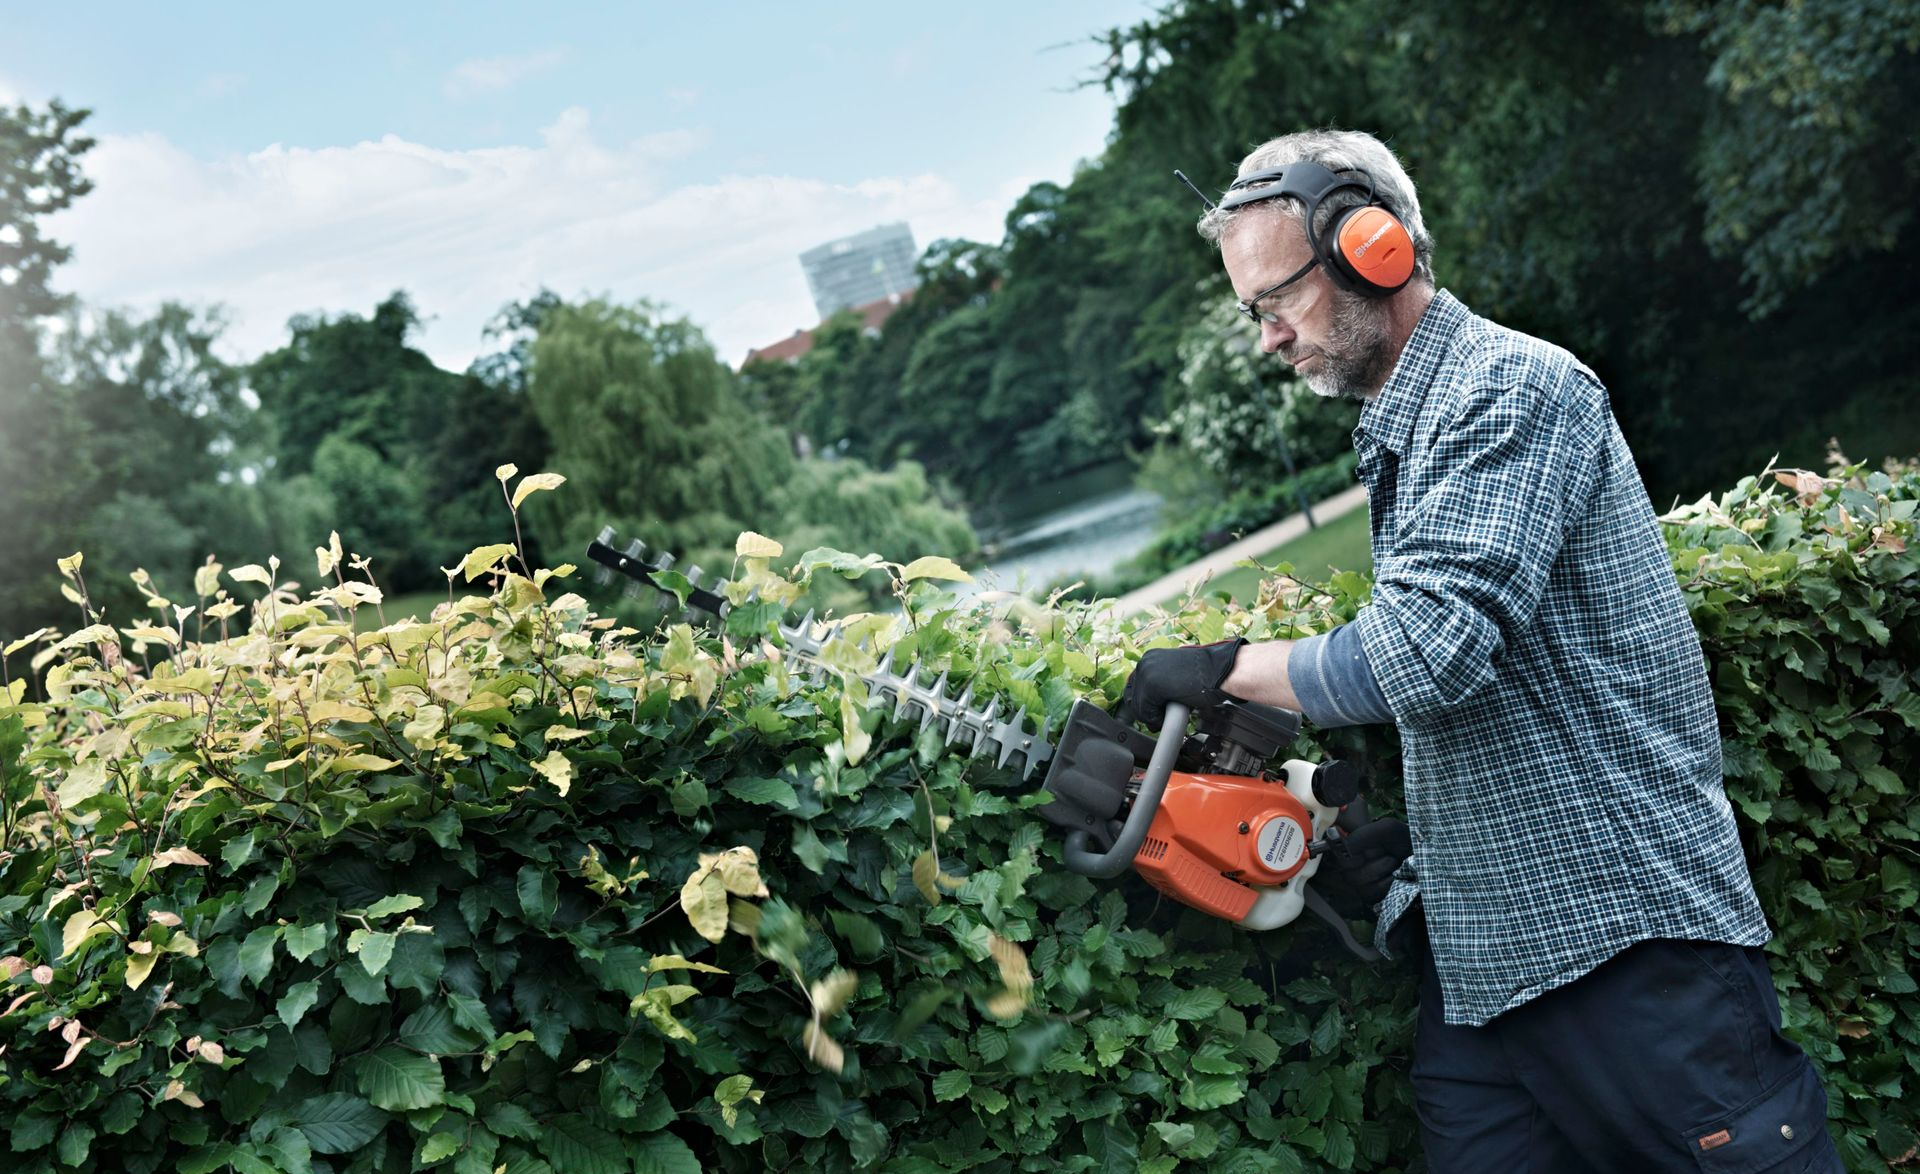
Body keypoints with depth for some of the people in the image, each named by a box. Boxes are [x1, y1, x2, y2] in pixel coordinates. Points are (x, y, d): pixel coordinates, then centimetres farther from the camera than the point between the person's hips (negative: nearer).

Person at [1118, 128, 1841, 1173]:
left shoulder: (1508, 390, -13)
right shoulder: (1396, 434, 17)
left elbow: (1430, 652, -25)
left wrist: (1228, 667, -13)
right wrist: (1400, 829, 9)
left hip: (1629, 931, -9)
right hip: (1476, 952, 9)